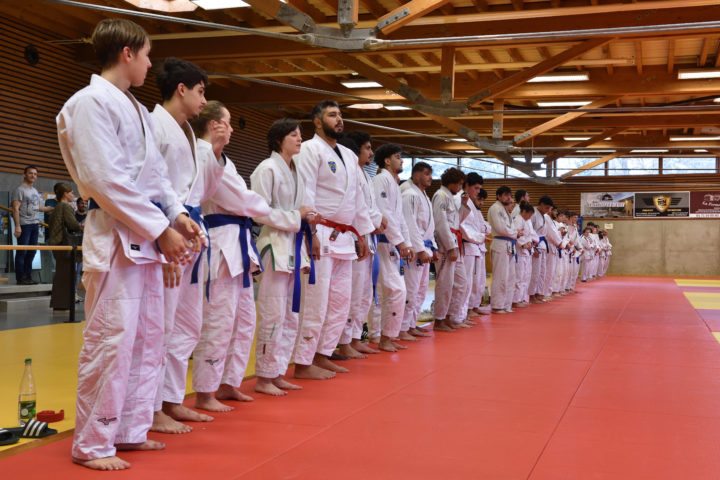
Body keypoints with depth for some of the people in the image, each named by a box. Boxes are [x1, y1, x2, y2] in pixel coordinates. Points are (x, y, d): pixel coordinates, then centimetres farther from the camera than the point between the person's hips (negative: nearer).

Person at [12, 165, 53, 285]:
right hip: (24, 224, -8)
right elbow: (16, 208, -12)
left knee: (31, 252, 10)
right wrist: (17, 226, -19)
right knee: (22, 252, -5)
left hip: (35, 225, 8)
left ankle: (28, 276, 15)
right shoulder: (20, 190, -6)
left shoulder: (35, 191, 19)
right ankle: (20, 278, -2)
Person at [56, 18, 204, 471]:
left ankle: (130, 430, 27)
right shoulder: (90, 103, -10)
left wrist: (178, 214, 4)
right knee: (110, 341, -6)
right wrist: (161, 229, -16)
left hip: (147, 238, 10)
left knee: (149, 339, 14)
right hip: (115, 237, -10)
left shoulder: (138, 110, 18)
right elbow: (106, 180, -18)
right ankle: (92, 445, 7)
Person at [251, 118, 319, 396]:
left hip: (293, 246, 9)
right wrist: (296, 216, -15)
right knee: (273, 315, -6)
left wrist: (307, 219, 5)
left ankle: (277, 374, 21)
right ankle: (263, 378, 5)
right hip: (274, 245, -9)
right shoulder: (267, 169, -10)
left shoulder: (294, 170, 16)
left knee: (290, 315, 12)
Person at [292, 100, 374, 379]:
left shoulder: (348, 155, 20)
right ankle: (303, 363, -2)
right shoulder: (310, 149, -5)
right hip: (321, 235, -9)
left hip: (344, 238, 9)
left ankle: (322, 356, 23)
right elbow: (305, 193, -14)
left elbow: (357, 198, 24)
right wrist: (310, 232, -21)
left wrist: (362, 235, 21)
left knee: (340, 301, 12)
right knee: (315, 300, -9)